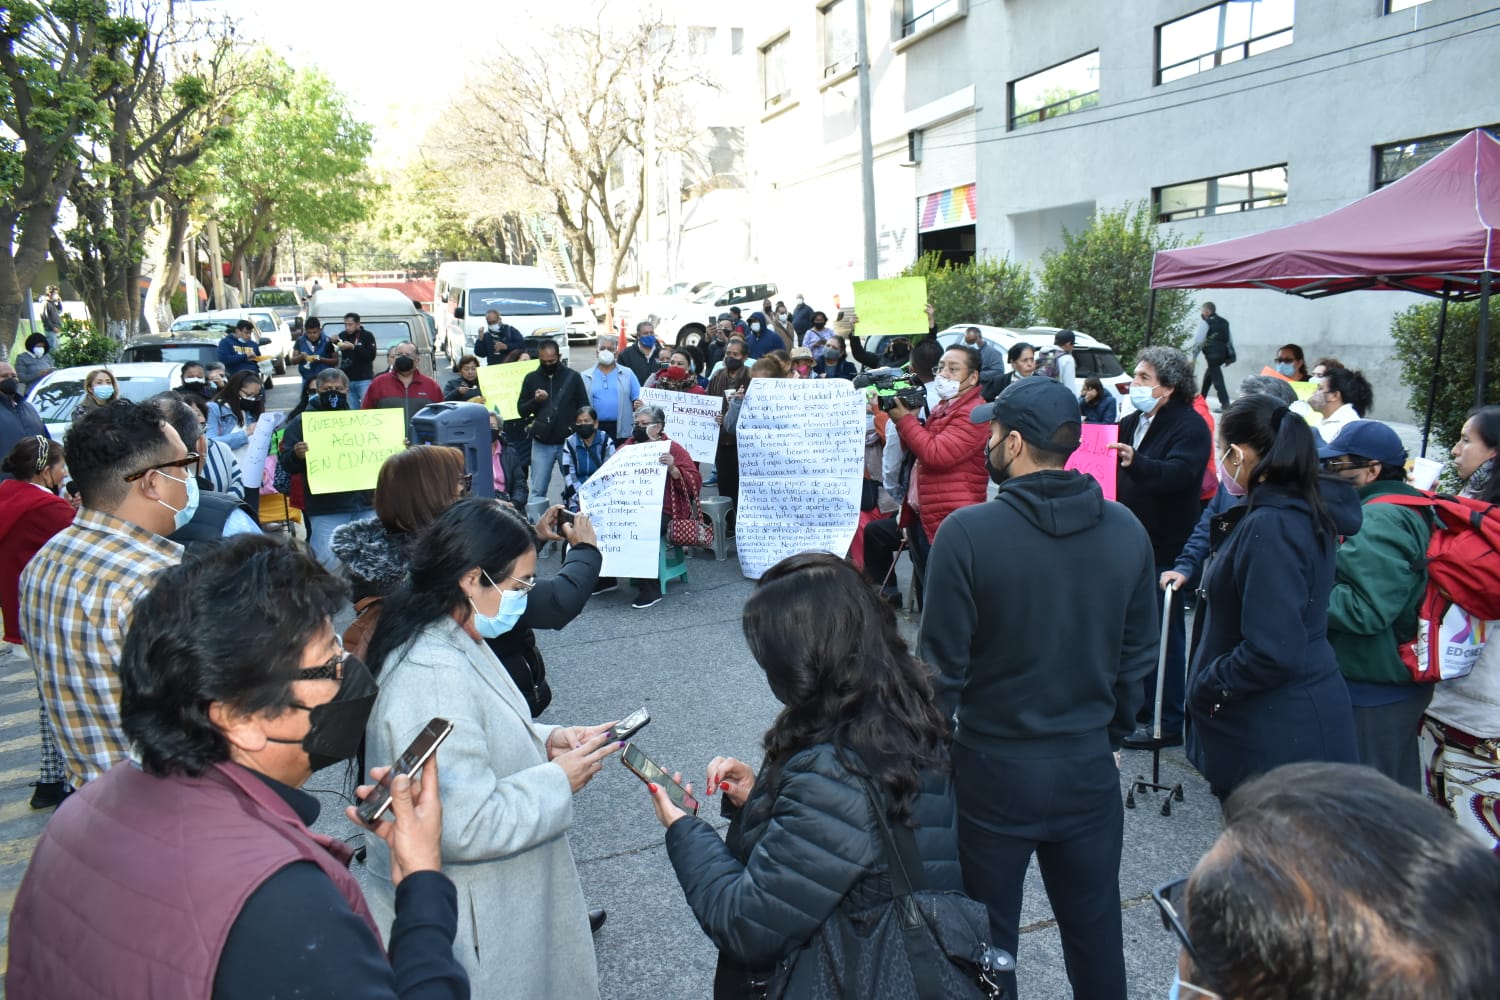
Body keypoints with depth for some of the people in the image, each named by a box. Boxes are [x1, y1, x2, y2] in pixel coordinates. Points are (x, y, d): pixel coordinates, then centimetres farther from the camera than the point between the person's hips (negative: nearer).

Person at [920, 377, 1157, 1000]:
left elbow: (943, 662, -14)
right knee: (1095, 928, 20)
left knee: (988, 934, 15)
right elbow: (1138, 654, 4)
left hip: (995, 768, -4)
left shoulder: (968, 532, -19)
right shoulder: (1126, 530, -5)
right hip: (1090, 766, 4)